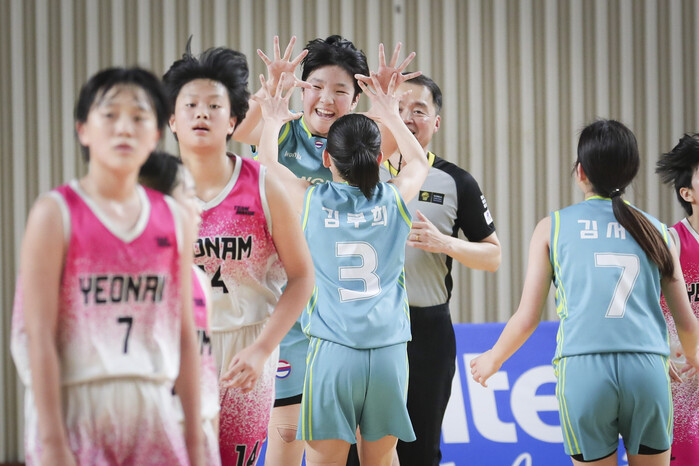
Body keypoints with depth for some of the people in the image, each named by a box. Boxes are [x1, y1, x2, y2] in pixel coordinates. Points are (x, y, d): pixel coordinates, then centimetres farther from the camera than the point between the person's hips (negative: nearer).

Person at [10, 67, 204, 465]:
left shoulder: (172, 219, 9)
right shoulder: (57, 214, -4)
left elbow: (185, 335, 10)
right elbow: (40, 337, -9)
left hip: (152, 412, 4)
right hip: (77, 407, -4)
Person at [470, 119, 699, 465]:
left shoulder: (552, 227, 10)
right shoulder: (654, 230, 14)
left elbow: (527, 319, 8)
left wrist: (494, 358, 27)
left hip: (582, 370, -1)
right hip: (647, 369, 1)